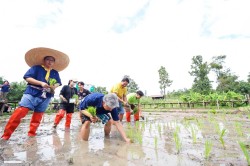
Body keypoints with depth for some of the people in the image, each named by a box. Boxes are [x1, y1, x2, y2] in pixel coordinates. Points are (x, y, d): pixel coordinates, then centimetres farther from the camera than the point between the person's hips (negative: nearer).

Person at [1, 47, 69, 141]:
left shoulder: (55, 73, 11)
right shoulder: (36, 68, 1)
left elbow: (58, 83, 16)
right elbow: (27, 78, -7)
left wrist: (54, 86, -7)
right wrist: (41, 83, -20)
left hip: (46, 97, 4)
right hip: (32, 94, -3)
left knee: (38, 116, 11)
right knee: (19, 112, -10)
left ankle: (32, 133, 25)